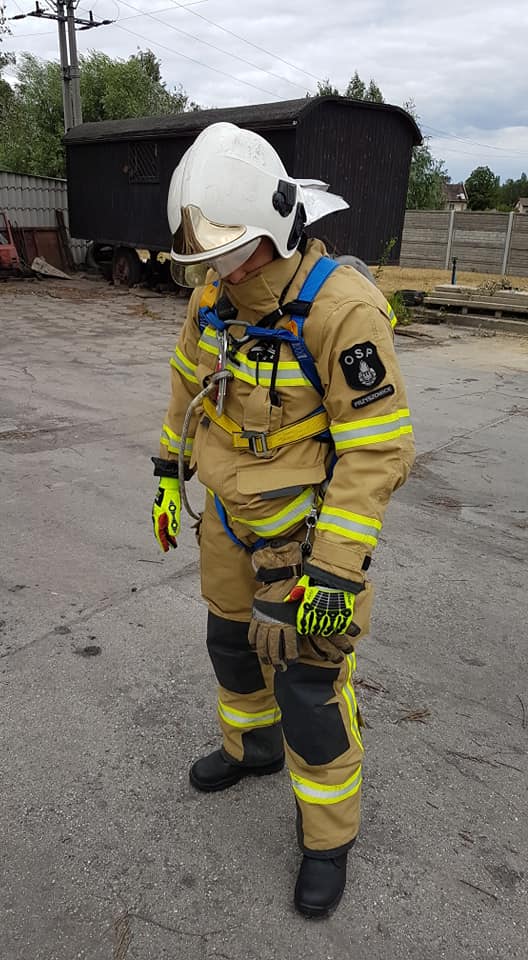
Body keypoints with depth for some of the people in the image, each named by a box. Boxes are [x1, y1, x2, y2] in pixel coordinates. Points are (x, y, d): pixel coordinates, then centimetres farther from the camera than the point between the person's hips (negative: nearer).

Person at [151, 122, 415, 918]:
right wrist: (169, 474, 14)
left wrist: (337, 569, -27)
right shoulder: (217, 295, -5)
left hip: (314, 519, -7)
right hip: (236, 511, 7)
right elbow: (190, 381, 11)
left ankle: (329, 836, 28)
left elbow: (379, 449, -27)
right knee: (233, 640, 22)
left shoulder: (340, 308, -28)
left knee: (309, 682, 2)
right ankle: (254, 745, 51)